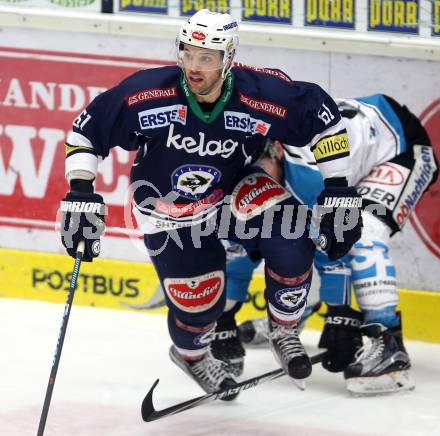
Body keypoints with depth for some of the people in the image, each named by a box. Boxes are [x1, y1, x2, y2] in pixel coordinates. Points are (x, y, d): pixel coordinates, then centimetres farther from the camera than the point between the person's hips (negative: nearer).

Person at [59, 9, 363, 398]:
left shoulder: (264, 96, -27)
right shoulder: (147, 94, -30)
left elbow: (323, 116, -12)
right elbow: (87, 129, -16)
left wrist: (339, 191, -13)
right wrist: (81, 194, -21)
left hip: (236, 191, 1)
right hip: (167, 207, -1)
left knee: (292, 248, -23)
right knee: (198, 300, -3)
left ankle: (284, 330, 8)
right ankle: (191, 354, 35)